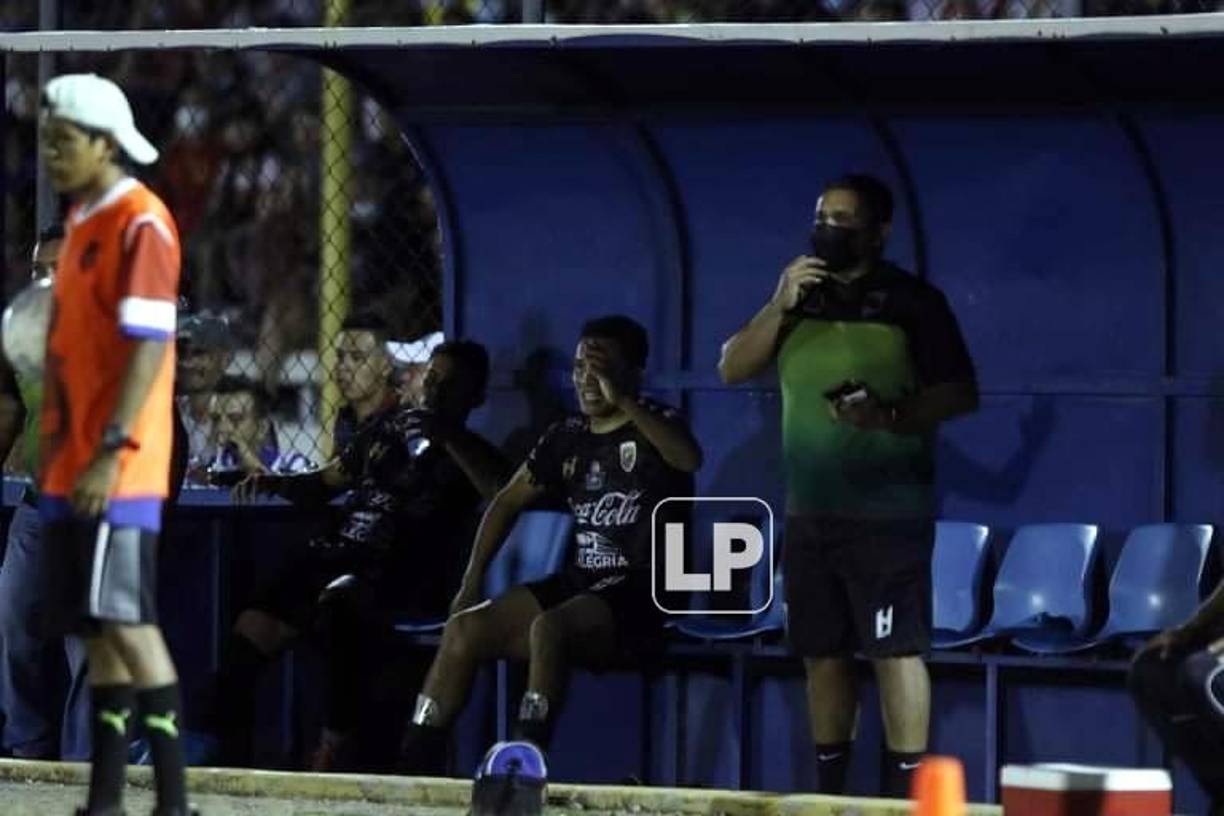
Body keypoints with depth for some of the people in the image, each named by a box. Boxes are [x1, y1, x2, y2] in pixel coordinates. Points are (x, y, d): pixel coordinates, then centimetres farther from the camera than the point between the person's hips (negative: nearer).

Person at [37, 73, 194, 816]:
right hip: (72, 467, 9)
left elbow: (149, 347, -18)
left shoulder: (142, 224, -12)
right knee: (96, 628, 8)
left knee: (126, 620, -12)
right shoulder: (82, 222, 16)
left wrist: (112, 453, -23)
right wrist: (53, 441, 19)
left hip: (119, 468, -9)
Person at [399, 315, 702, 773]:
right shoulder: (567, 438, 16)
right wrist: (471, 582, 15)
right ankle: (414, 767, -14)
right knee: (465, 628, -12)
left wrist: (622, 401, -30)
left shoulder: (655, 427, -2)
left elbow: (690, 459, -27)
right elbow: (509, 502, 25)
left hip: (640, 598, -7)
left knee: (548, 627, -36)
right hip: (579, 583, 7)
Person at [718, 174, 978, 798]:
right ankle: (829, 792, 14)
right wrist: (778, 307, -8)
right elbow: (732, 370, 7)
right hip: (808, 513, 6)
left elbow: (961, 394, -6)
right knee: (822, 656, 7)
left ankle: (903, 795, -10)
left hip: (887, 512, -6)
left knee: (896, 652, -9)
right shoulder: (801, 296, 13)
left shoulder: (911, 301, -2)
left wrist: (889, 416, -21)